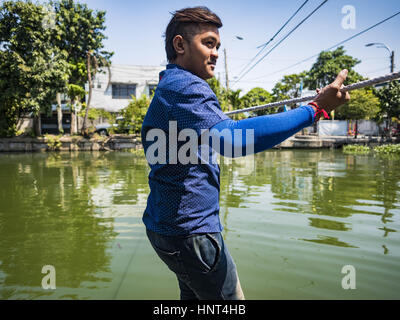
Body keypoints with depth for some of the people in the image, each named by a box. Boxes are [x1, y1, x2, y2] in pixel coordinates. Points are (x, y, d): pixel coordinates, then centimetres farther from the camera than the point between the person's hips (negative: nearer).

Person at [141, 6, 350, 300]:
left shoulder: (167, 87, 16)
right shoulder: (185, 86, -18)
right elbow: (231, 137, -36)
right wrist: (316, 108, -34)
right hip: (189, 230, -10)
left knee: (194, 294, 22)